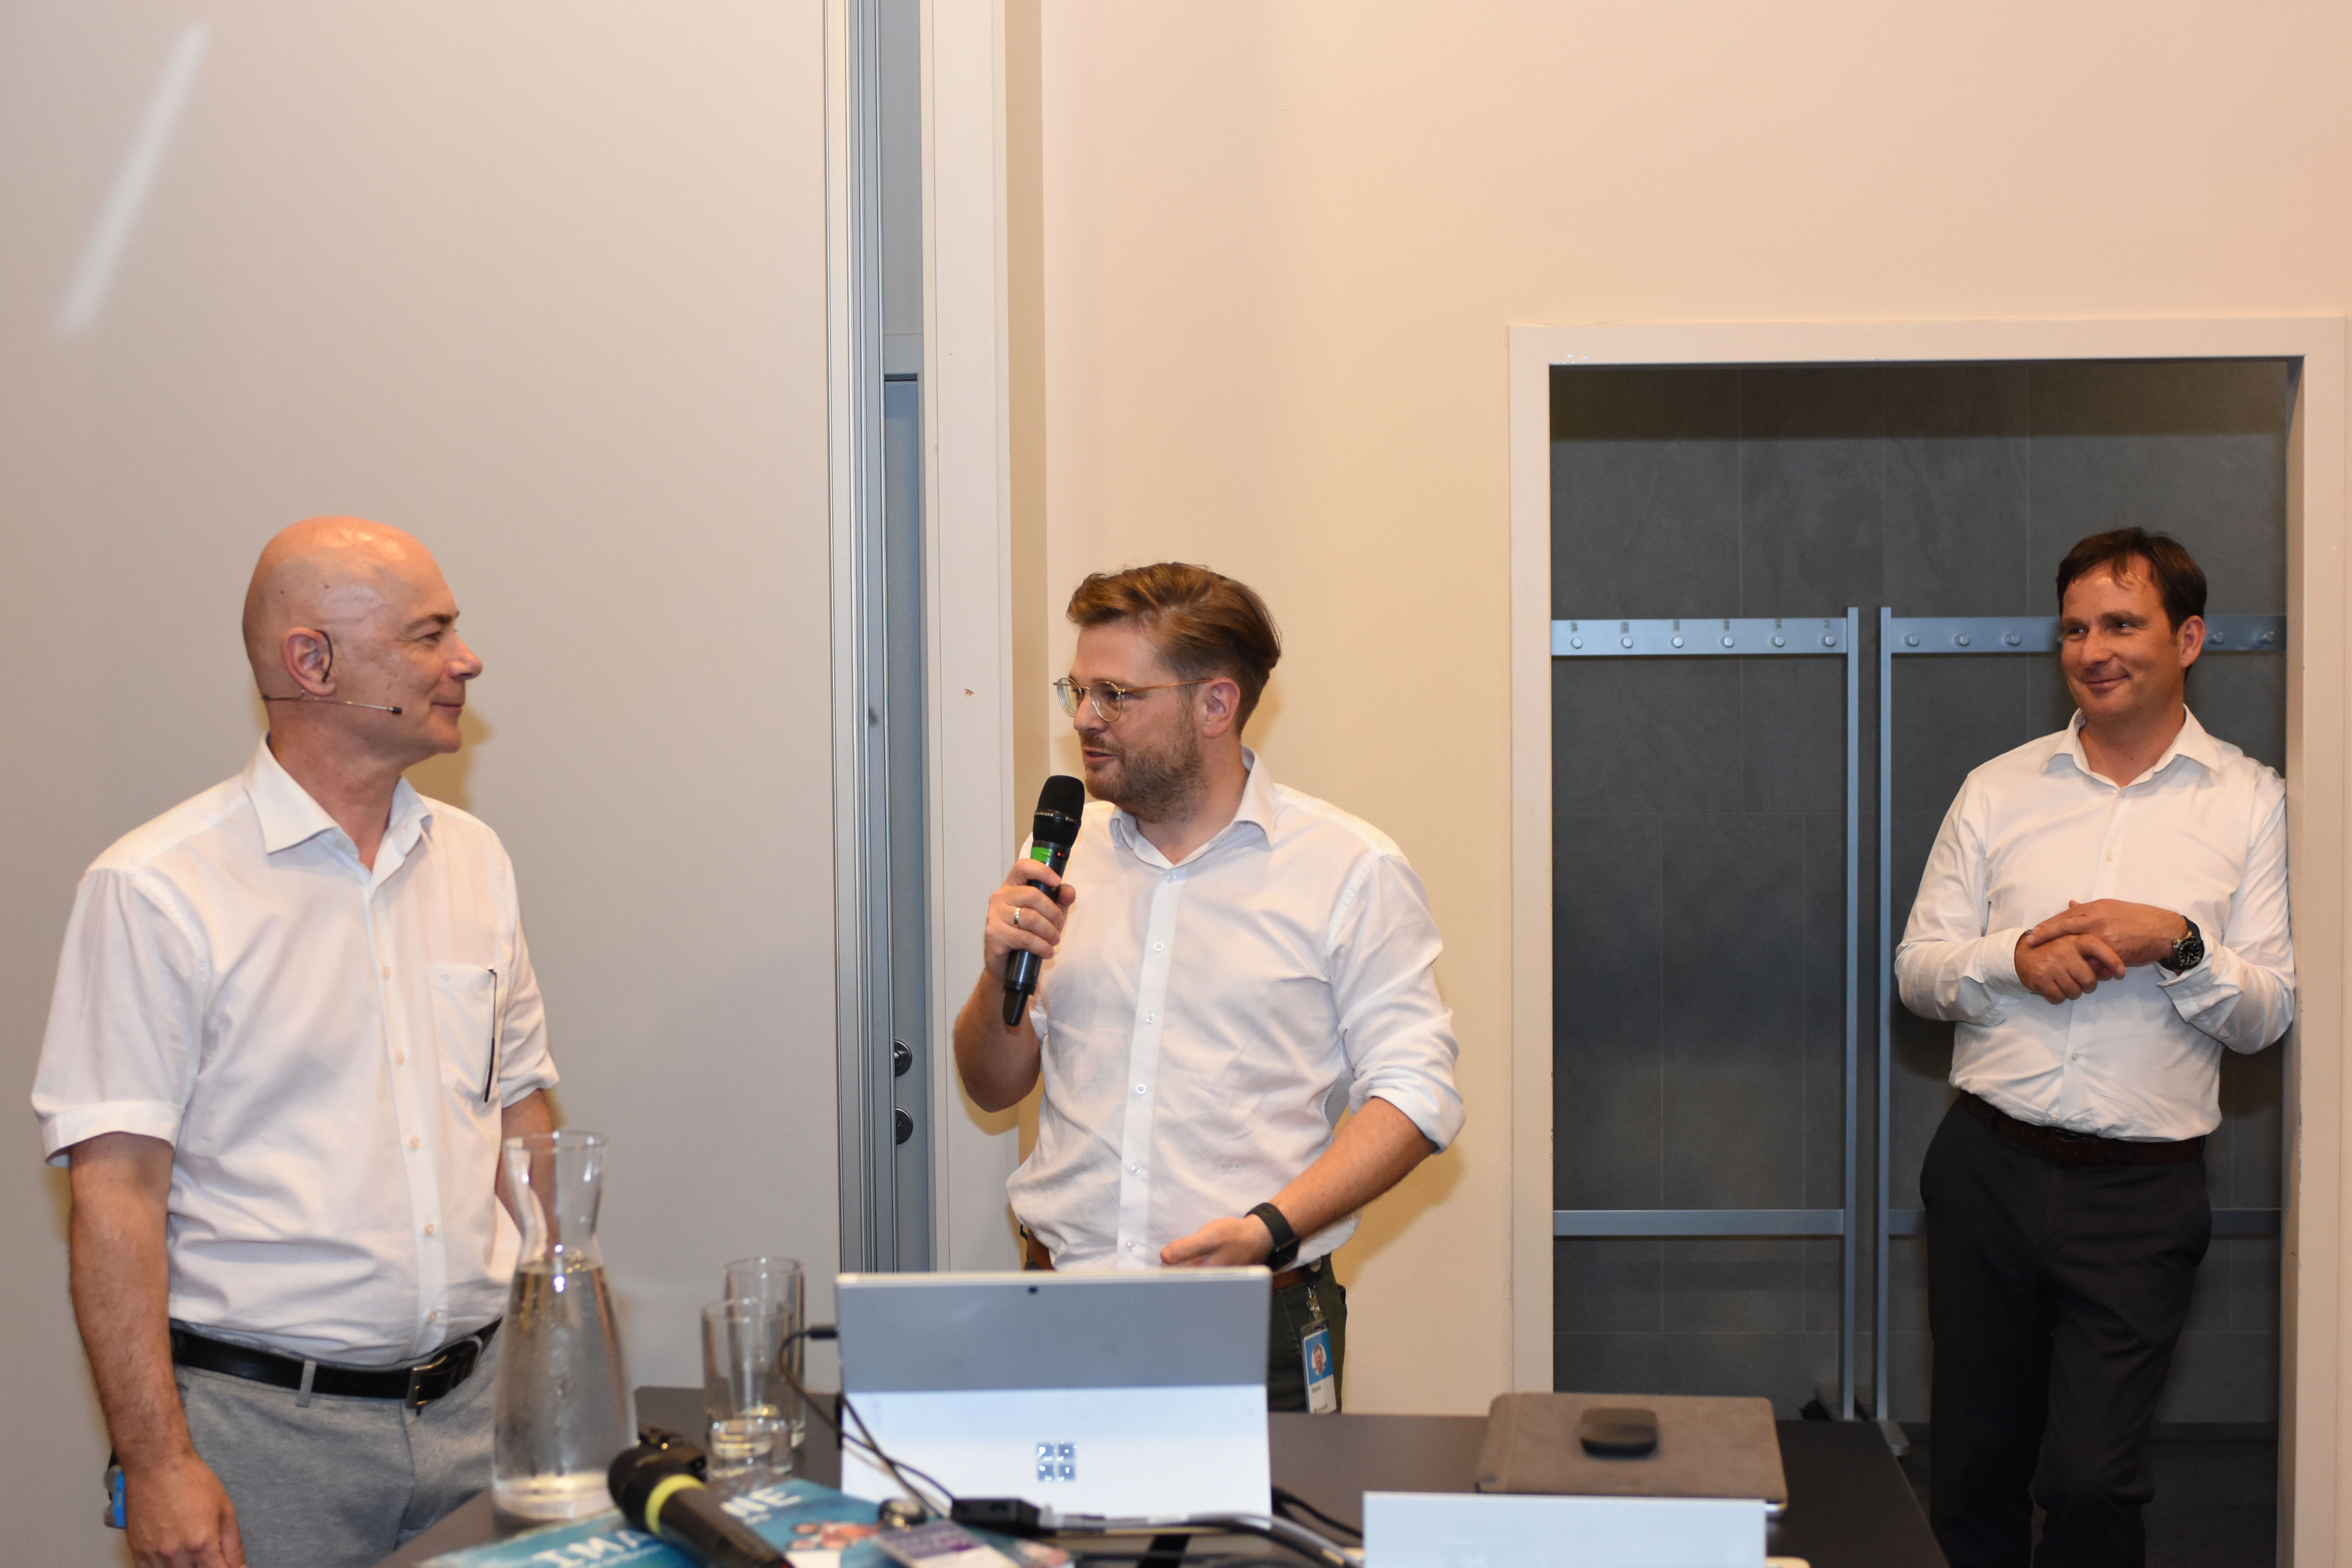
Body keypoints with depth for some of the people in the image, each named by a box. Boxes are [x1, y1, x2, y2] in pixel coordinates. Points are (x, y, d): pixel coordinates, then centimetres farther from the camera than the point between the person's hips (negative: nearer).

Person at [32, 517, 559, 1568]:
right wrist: (159, 1462, -17)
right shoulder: (154, 890, -9)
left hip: (479, 1402, 5)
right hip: (264, 1424, -5)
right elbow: (116, 1190, -12)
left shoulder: (473, 860, 10)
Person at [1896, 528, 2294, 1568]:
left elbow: (2269, 1014, 0)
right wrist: (2018, 957, -12)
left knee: (2091, 1481, -7)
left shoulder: (2251, 803, 3)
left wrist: (2178, 945, -18)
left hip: (2141, 1190, -2)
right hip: (1989, 1168, 2)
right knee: (1972, 1467, 10)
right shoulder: (1997, 791, 8)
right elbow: (1916, 970, 7)